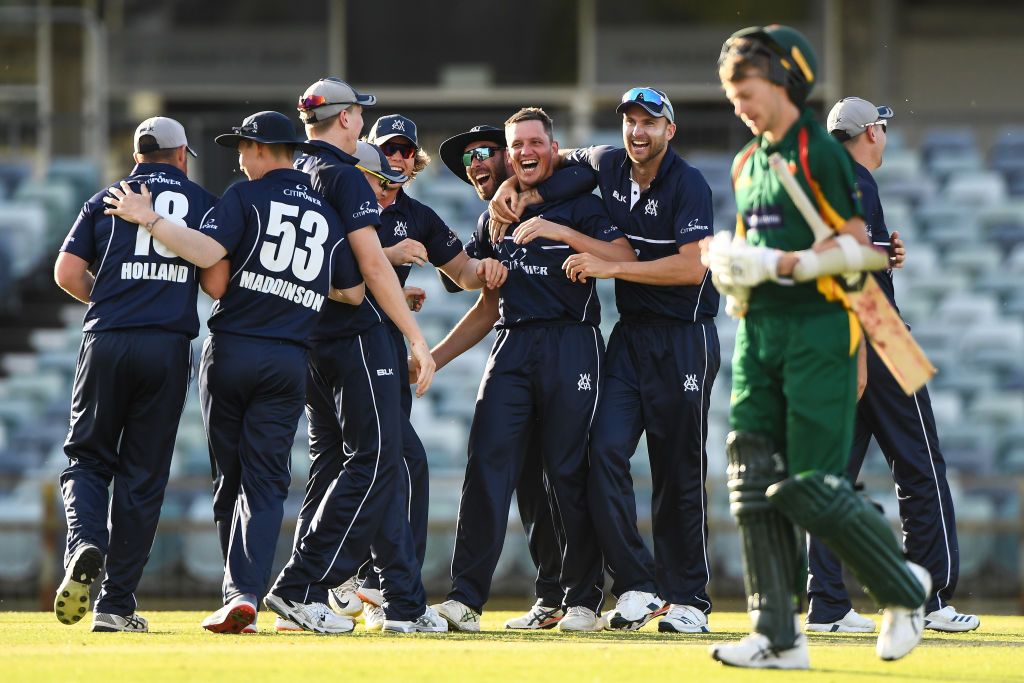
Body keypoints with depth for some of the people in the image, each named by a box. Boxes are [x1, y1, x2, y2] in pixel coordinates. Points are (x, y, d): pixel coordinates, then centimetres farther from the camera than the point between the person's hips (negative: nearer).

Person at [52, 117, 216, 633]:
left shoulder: (107, 199, 13)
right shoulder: (205, 202, 12)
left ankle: (84, 546, -20)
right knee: (143, 474, 5)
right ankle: (116, 604, 3)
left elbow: (67, 272, 4)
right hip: (170, 347, 0)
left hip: (107, 341, 0)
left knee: (87, 459, 10)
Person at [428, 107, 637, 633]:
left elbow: (626, 260, -11)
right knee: (488, 463, -10)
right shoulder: (495, 219, 20)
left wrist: (561, 232, -20)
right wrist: (432, 357, 18)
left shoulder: (581, 206, 6)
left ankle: (583, 600, 4)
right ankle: (466, 596, -11)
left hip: (571, 347, -4)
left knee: (571, 473, -4)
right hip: (513, 347, 4)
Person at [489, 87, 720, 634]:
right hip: (630, 336, 6)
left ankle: (687, 598, 10)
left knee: (679, 473, -1)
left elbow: (692, 268, -24)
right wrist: (516, 190, 6)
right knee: (605, 450, -11)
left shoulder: (688, 185, -14)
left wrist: (608, 266, -23)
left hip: (684, 339, -6)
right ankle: (637, 588, -10)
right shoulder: (608, 166, 5)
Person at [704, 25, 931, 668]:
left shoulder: (821, 152, -8)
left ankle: (905, 588, 12)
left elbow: (858, 246, -11)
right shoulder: (748, 163, 18)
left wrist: (780, 266, -18)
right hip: (759, 331, 8)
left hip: (818, 330, -8)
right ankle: (779, 638, 0)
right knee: (756, 482, -1)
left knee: (813, 488, -10)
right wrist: (729, 262, 5)